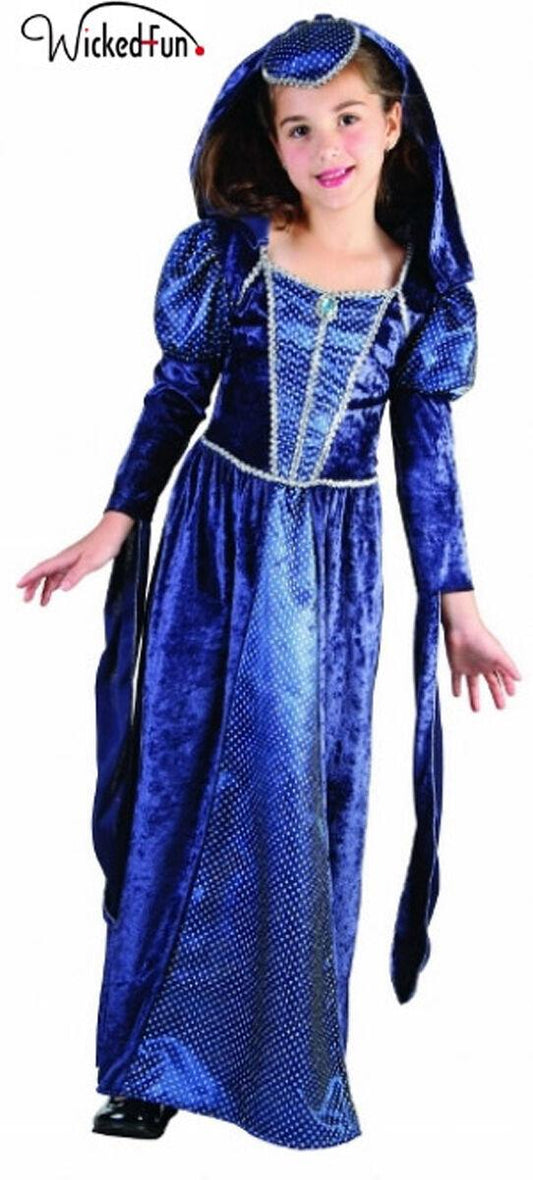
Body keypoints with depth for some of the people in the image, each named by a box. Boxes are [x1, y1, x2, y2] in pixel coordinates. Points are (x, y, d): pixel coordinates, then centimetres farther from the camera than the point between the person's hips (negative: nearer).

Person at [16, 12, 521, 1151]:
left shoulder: (420, 278, -1)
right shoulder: (234, 247, -4)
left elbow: (426, 451, 3)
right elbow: (177, 396, 3)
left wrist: (458, 605, 2)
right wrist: (114, 527, -1)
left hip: (335, 558, 0)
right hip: (217, 534, 0)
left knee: (304, 789, 6)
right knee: (189, 776, 5)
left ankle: (283, 1050, 26)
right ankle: (159, 1056, 21)